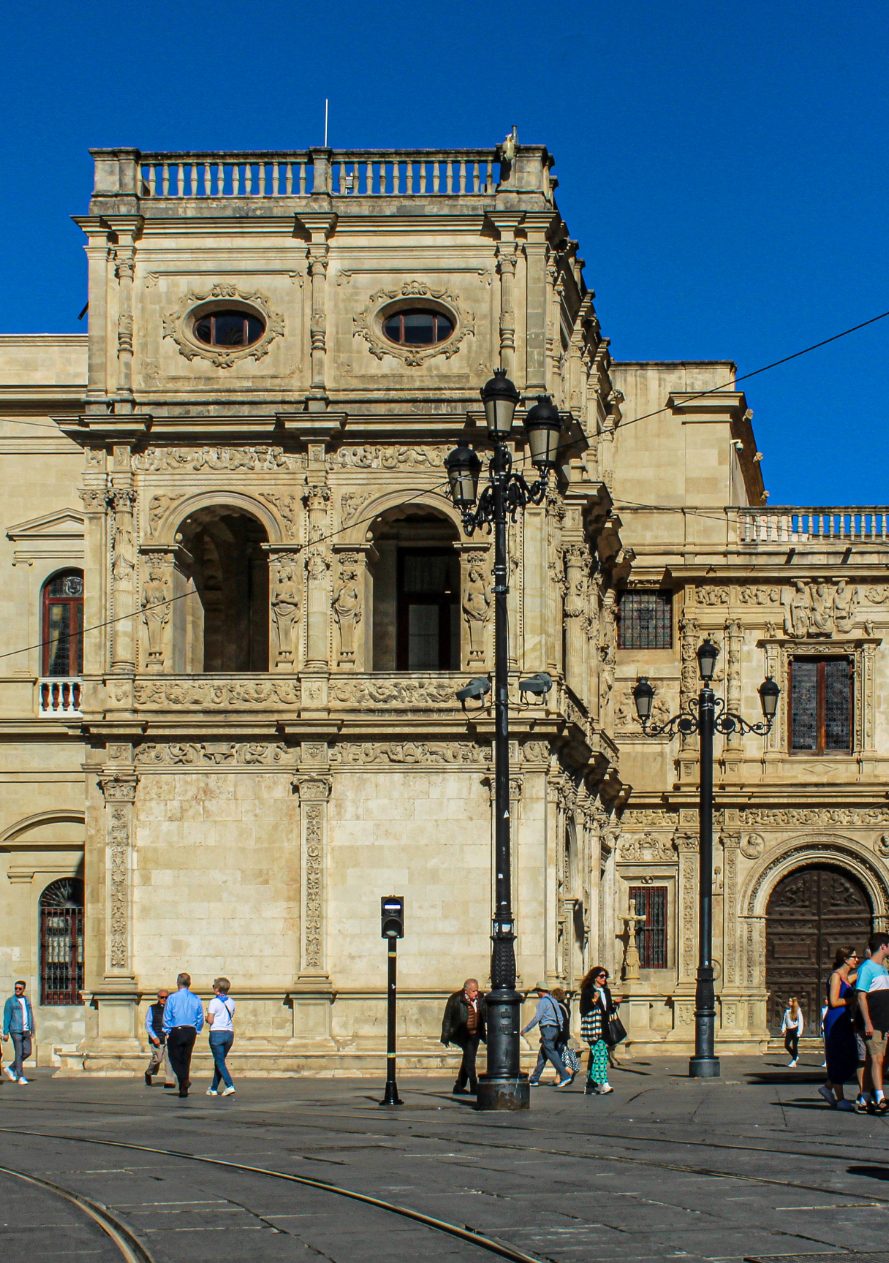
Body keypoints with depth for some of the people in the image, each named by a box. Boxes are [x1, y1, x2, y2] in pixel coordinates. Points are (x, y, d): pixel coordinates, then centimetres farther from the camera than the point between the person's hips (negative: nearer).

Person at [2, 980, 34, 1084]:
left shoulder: (27, 1000, 14)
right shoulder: (10, 1001, -2)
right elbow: (7, 1017, -4)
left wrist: (32, 1030, 15)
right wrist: (6, 1033, -9)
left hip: (26, 1031, 6)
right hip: (16, 1031, -6)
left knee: (27, 1052, 3)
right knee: (19, 1053, -6)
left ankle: (11, 1069, 21)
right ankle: (20, 1077, -2)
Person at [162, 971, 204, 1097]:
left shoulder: (172, 998, -6)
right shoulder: (196, 999, 3)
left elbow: (167, 1017, -6)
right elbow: (200, 1018, 5)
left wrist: (167, 1032, 3)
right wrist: (196, 1031, 15)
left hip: (175, 1032, -3)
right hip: (191, 1032, 3)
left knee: (175, 1058, 5)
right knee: (186, 1059, 11)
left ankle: (184, 1080, -20)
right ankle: (183, 1089, 9)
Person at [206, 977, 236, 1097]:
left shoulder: (214, 1002, -9)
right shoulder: (231, 1002, 9)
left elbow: (210, 1020, -11)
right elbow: (231, 1018, 13)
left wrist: (207, 1018, 9)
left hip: (217, 1033, -6)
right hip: (230, 1033, 6)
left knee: (220, 1062, -4)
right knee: (219, 1061, 16)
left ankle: (230, 1086, -20)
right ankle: (214, 1088, 22)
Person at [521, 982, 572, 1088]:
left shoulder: (543, 1001, -10)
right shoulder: (554, 1001, 16)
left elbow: (537, 1018, -14)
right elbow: (560, 1018, 16)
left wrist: (525, 1029, -7)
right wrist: (559, 1032, 20)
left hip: (547, 1029, -9)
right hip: (556, 1030, 9)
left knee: (552, 1054, -8)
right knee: (542, 1055, 13)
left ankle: (565, 1077, -15)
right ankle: (534, 1080, 17)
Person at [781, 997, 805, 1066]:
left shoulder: (798, 1010, -4)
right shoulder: (787, 1010, 10)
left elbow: (801, 1021, -6)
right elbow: (784, 1020, 14)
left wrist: (800, 1032, -12)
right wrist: (783, 1029, 6)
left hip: (795, 1029, -5)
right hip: (788, 1030, 5)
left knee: (794, 1045, -1)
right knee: (786, 1045, -1)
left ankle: (794, 1060, 11)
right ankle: (795, 1057, 21)